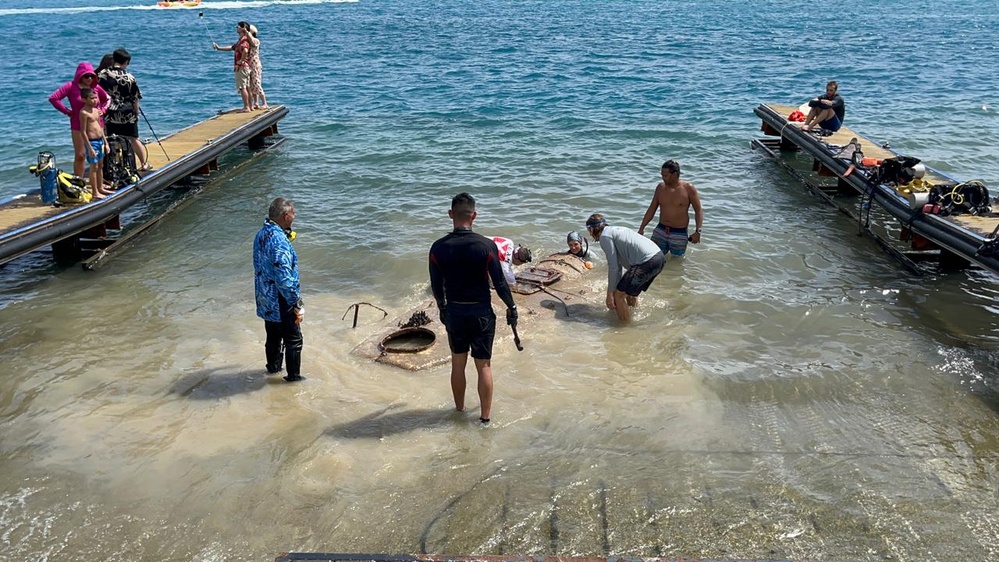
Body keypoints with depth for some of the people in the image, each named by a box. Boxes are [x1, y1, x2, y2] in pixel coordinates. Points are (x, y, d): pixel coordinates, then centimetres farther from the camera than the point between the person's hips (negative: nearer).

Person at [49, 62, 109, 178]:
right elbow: (53, 98, -11)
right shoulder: (71, 86, -6)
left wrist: (103, 109, 5)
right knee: (80, 155, -2)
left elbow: (107, 99, 23)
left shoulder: (96, 87, 5)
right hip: (79, 126, -4)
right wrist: (68, 112, -10)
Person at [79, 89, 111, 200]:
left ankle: (100, 188, 26)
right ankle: (95, 192, 1)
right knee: (94, 167, -4)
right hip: (92, 141, -8)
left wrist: (105, 142, 17)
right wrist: (89, 148, -19)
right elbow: (83, 131, -16)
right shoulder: (84, 112, -13)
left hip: (100, 140, 8)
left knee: (100, 166, 15)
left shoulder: (96, 110, 11)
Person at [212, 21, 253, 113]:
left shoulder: (244, 40, -15)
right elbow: (232, 47, 28)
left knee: (242, 87, -8)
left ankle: (246, 107, -7)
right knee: (247, 87, 12)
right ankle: (250, 106, 16)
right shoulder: (241, 40, 18)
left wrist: (241, 61, -23)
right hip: (245, 67, 10)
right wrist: (219, 48, 27)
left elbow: (245, 50, -34)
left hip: (242, 67, -10)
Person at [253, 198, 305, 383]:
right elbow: (284, 279, -29)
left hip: (265, 300, 9)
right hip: (281, 302, -9)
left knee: (273, 335, 26)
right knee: (293, 340, 8)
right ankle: (293, 376, 20)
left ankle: (273, 366, 42)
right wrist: (297, 305, -21)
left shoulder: (261, 234, 1)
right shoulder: (279, 241, -29)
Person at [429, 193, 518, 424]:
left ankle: (459, 409, 32)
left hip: (454, 312, 2)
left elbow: (436, 286, 2)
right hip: (481, 313, -2)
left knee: (457, 364, 17)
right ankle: (485, 416, 17)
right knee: (484, 366, 9)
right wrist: (511, 307, 5)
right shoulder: (486, 246, -16)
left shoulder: (438, 248, -9)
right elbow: (499, 282, -10)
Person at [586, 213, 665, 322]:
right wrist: (617, 288, 31)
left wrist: (610, 294, 1)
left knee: (619, 295, 2)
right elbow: (619, 265, 29)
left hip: (647, 262, -9)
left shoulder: (604, 236, -1)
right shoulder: (615, 230, 26)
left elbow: (613, 267, -6)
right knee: (630, 292, 27)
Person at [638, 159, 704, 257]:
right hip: (660, 231, 3)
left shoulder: (688, 188, -9)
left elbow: (698, 211, -6)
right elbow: (651, 209, 10)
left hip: (679, 233, -3)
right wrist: (641, 228, 7)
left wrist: (698, 231, -17)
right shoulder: (660, 187, 2)